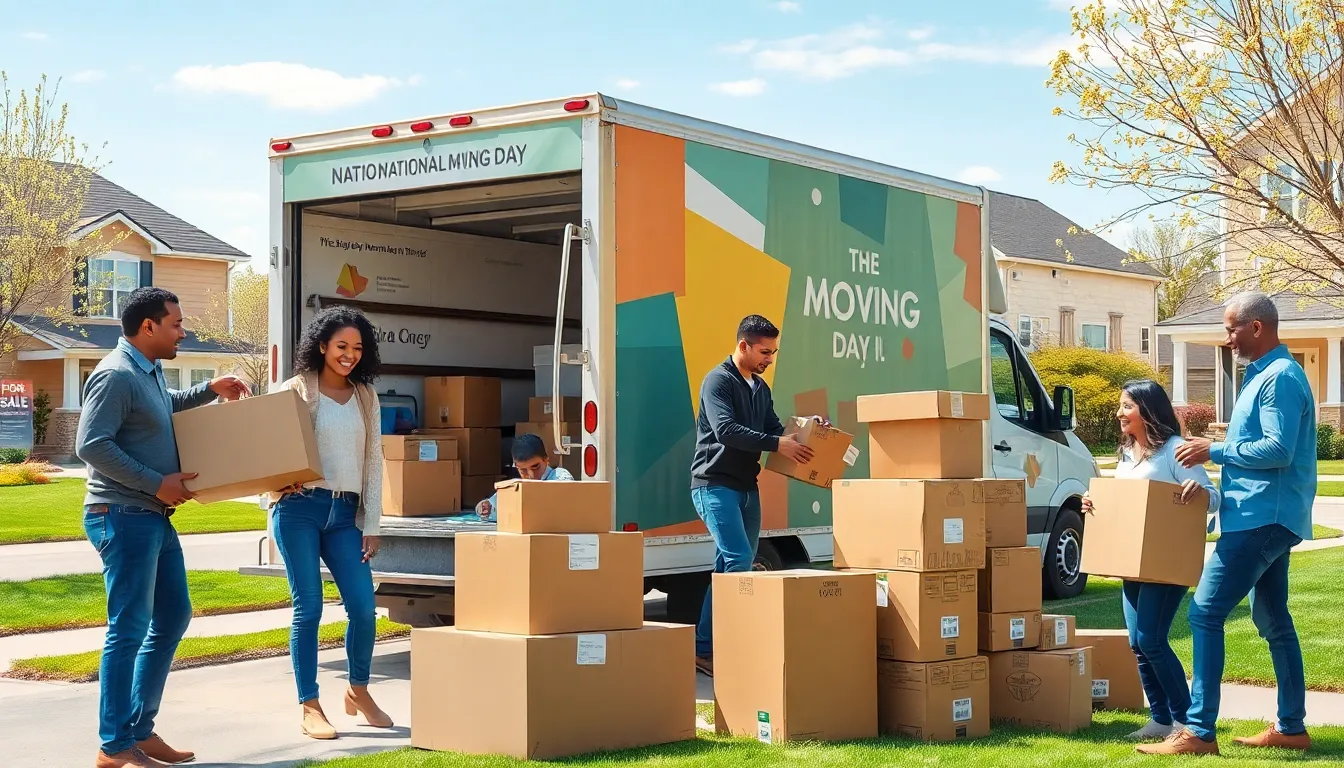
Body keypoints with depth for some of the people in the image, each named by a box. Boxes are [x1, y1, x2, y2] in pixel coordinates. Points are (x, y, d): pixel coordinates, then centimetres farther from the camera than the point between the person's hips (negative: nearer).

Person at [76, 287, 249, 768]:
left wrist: (210, 391, 22)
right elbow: (91, 445, -23)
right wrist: (157, 483, -20)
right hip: (123, 516, -10)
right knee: (129, 628, -7)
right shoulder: (116, 375, -16)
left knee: (173, 617, 14)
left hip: (155, 518, 10)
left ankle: (141, 729, 21)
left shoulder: (150, 371, 14)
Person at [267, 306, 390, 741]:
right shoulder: (295, 391, 2)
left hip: (345, 513, 3)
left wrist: (372, 525, 7)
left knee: (363, 607, -1)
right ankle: (309, 706, 8)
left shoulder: (366, 397, 12)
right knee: (308, 607, -2)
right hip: (299, 509, -3)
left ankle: (358, 691, 22)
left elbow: (374, 461, 12)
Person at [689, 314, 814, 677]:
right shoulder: (718, 381, -10)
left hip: (747, 487, 8)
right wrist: (778, 445, -26)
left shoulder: (761, 388, 16)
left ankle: (706, 648, 13)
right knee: (739, 560, -18)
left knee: (727, 569, 8)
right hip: (715, 484, -8)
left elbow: (774, 427, 18)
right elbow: (726, 430, -23)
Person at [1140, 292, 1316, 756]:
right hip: (1267, 517, 11)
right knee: (1273, 620, 14)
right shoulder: (1263, 374, 17)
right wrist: (1217, 453, 15)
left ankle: (1199, 732, -13)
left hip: (1262, 518, -11)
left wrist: (1215, 452, -16)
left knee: (1206, 613, -13)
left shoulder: (1280, 377, -15)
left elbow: (1279, 450, -23)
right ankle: (1291, 728, 20)